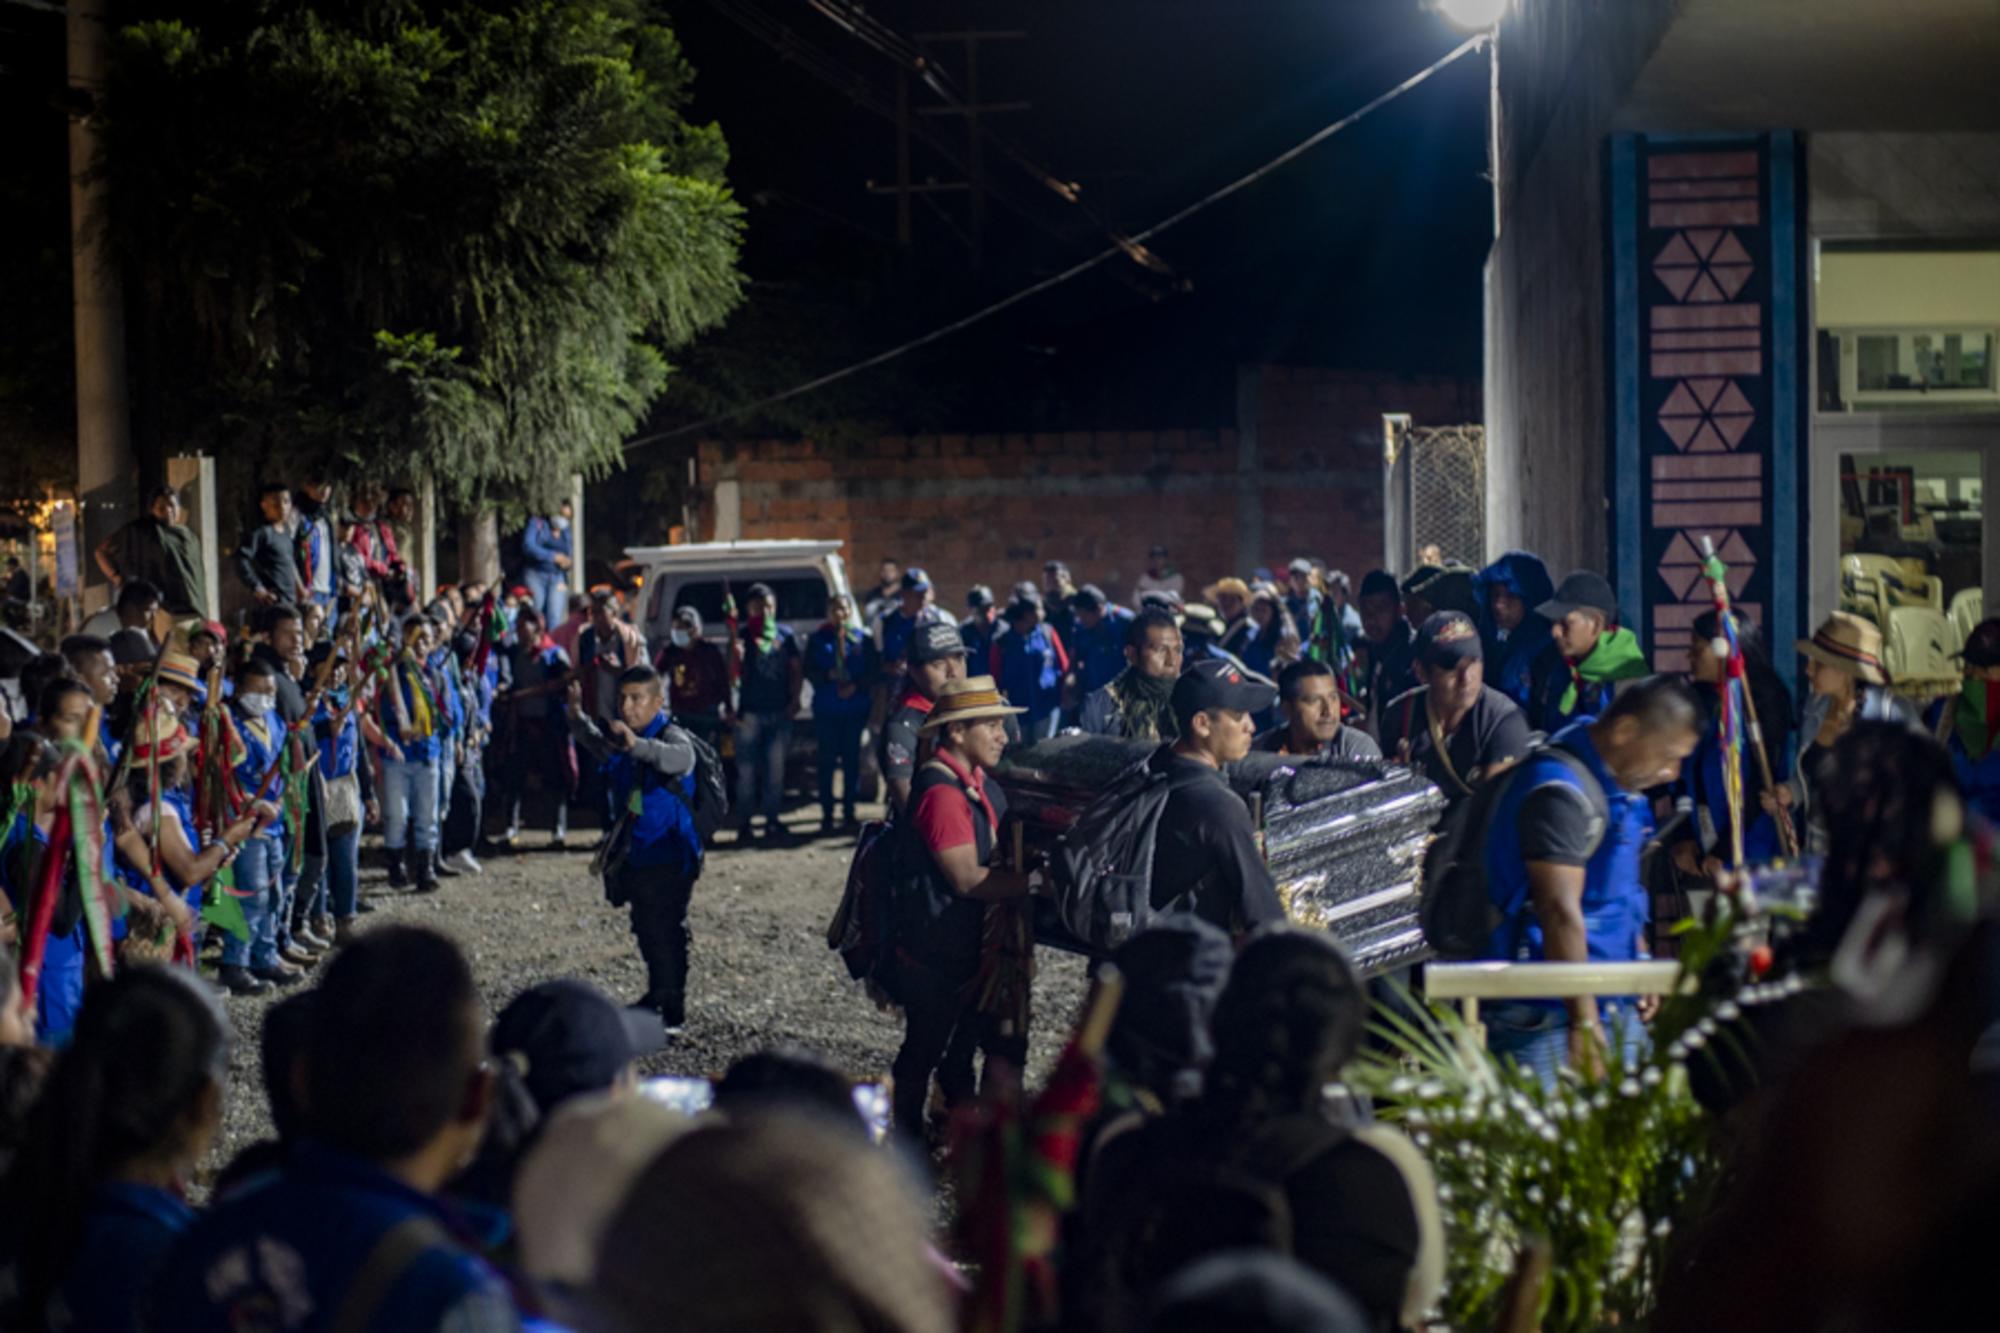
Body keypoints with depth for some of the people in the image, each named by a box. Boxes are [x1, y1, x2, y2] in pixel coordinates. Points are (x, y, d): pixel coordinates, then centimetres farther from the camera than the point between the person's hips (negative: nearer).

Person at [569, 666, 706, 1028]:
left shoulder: (671, 736, -18)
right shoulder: (619, 738, 6)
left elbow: (679, 758, -42)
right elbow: (598, 745, 29)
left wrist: (638, 745, -60)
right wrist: (578, 718, 8)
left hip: (669, 858, -8)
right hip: (635, 855, 8)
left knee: (665, 931, -9)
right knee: (646, 930, 20)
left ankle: (672, 1011, -1)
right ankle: (657, 996, 37)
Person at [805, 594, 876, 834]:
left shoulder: (862, 639, 6)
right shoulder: (818, 639, 6)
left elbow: (871, 672, 4)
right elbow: (809, 671, 5)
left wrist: (856, 686, -12)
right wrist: (828, 676, -13)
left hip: (856, 708, 1)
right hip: (826, 710, 0)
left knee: (852, 760, 3)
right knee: (827, 760, -1)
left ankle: (849, 812, 11)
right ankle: (827, 814, 3)